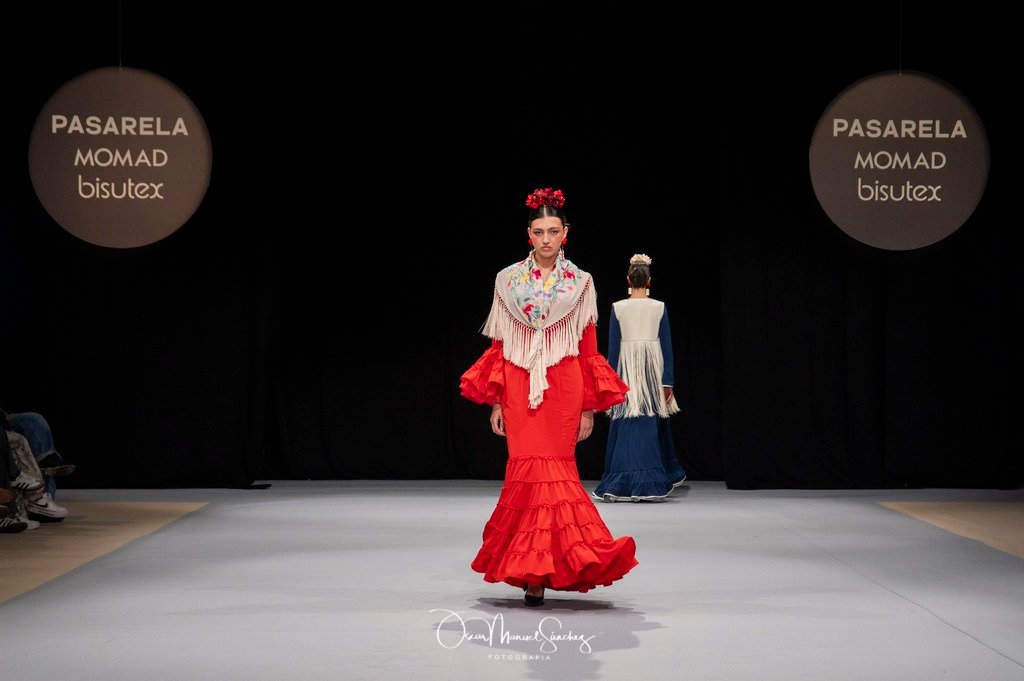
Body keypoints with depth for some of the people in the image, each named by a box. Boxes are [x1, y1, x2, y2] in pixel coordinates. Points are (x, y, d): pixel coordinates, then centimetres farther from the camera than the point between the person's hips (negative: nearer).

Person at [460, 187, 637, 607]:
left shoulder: (580, 283, 6)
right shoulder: (508, 280, 7)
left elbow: (588, 350, 6)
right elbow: (498, 346, 7)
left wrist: (589, 408, 2)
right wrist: (495, 403, 2)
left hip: (564, 389, 0)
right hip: (520, 388, 0)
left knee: (548, 469, -4)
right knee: (529, 470, -5)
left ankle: (536, 569, 5)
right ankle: (536, 571, 4)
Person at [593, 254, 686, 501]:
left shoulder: (618, 308, -2)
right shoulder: (659, 307, 0)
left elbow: (613, 347, 0)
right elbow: (667, 346, -1)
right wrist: (668, 381, 3)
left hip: (626, 369, -1)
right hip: (652, 368, 1)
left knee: (627, 426, 0)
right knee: (651, 424, 9)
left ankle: (623, 484, -3)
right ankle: (649, 484, 16)